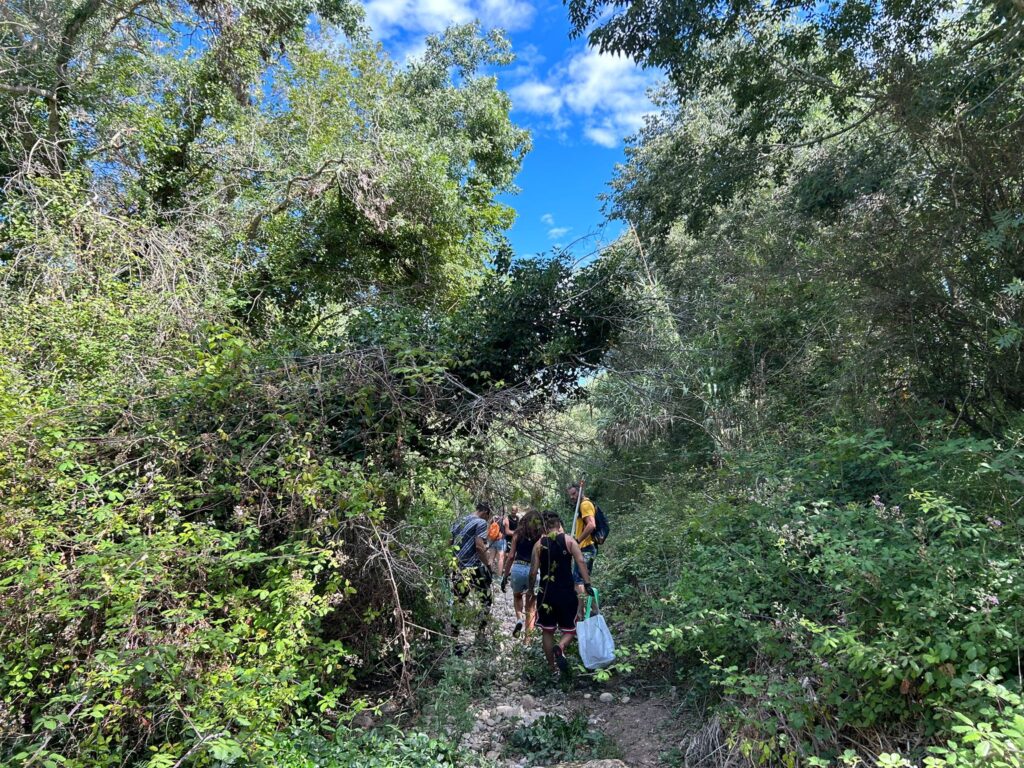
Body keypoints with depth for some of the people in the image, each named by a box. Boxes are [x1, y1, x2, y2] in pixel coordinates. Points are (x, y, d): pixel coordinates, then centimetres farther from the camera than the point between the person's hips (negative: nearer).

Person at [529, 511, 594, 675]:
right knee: (569, 630, 14)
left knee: (548, 632, 17)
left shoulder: (539, 544, 0)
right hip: (567, 593, -1)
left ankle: (552, 668, 21)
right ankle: (560, 648, -15)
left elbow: (533, 571, -2)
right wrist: (587, 584, -14)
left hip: (546, 594, 1)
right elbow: (581, 561, -13)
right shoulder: (569, 540, -2)